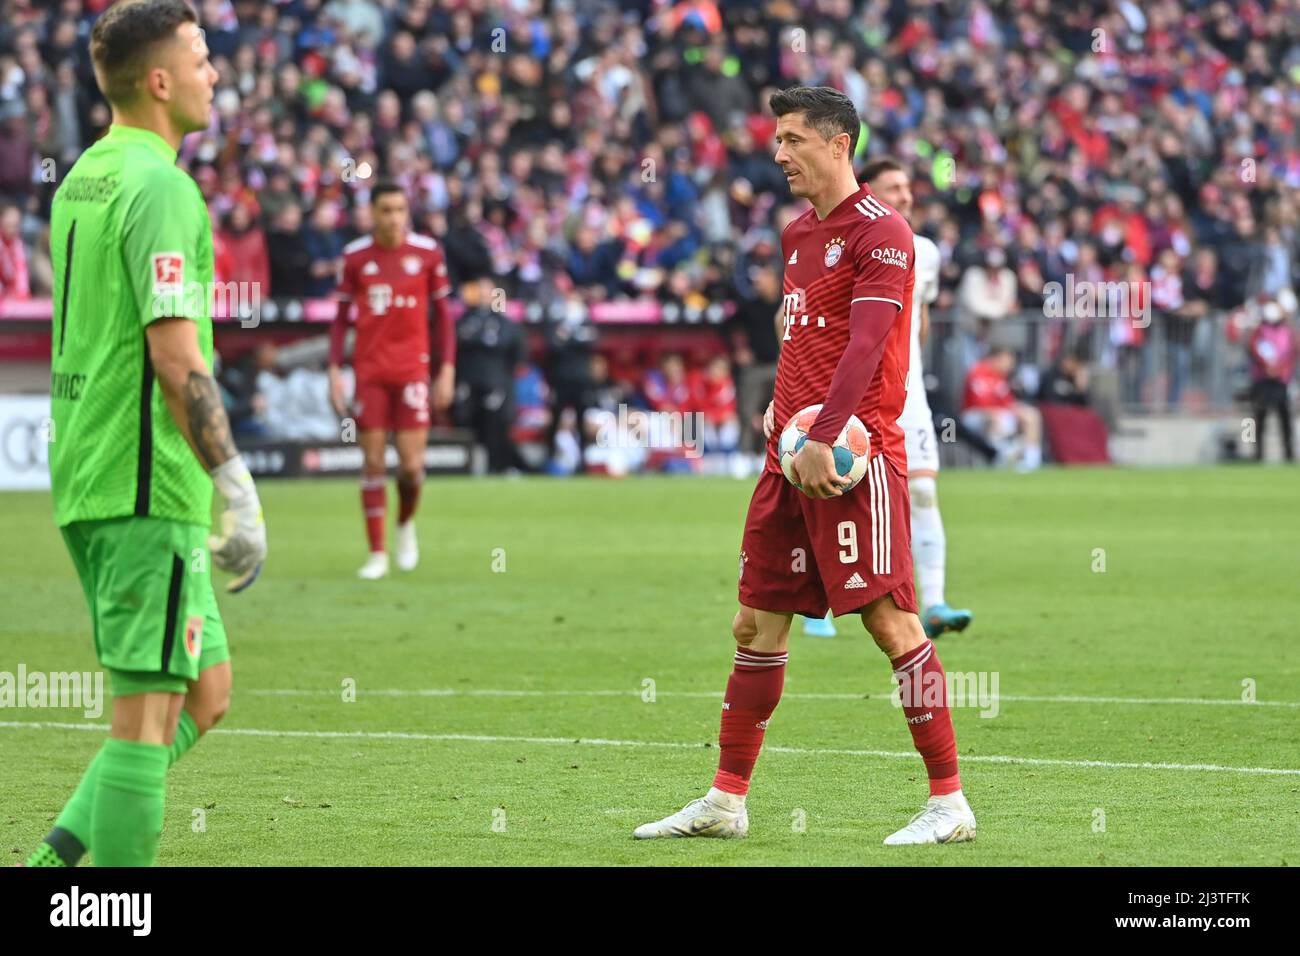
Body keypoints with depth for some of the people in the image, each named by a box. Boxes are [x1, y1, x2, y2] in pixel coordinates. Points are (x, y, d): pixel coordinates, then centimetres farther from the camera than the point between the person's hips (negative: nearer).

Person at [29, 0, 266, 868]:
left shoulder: (82, 179, 16)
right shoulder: (158, 187, -14)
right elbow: (175, 356, -21)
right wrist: (239, 493, -20)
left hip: (86, 478, 9)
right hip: (148, 489, -9)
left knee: (207, 690, 15)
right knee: (149, 711, -6)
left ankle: (59, 858, 8)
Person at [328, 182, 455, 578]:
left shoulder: (428, 253, 1)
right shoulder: (354, 256, 2)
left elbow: (442, 314, 6)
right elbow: (341, 317, 7)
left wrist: (447, 370, 0)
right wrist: (335, 372, 0)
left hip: (412, 368, -1)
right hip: (368, 370, 1)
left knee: (411, 465, -7)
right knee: (373, 462, -1)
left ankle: (406, 524, 24)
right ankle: (377, 553, 6)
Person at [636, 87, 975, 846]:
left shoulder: (880, 234, -9)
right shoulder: (799, 235, 18)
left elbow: (865, 346, -18)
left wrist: (823, 439, -25)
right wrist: (785, 410, 11)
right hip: (791, 452, 9)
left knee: (890, 619, -11)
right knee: (757, 622, 9)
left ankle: (949, 804, -7)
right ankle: (726, 802, 15)